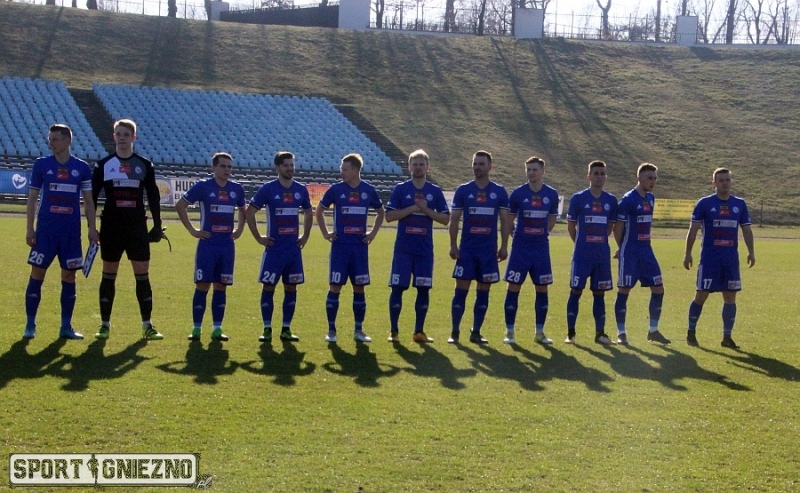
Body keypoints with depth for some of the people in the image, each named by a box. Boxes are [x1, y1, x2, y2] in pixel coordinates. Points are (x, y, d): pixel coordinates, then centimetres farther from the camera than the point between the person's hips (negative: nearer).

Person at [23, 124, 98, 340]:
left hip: (72, 232, 1)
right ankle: (30, 325, 6)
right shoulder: (41, 164, 3)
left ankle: (66, 326, 13)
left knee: (69, 276, 5)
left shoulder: (82, 167, 5)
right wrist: (30, 228, -1)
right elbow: (32, 198, 6)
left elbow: (88, 201, 9)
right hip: (45, 230, -1)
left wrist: (92, 228, 1)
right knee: (37, 274, -2)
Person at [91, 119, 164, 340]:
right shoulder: (103, 165, 3)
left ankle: (147, 325, 6)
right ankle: (105, 324, 12)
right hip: (111, 228, -1)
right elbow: (92, 197, 3)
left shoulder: (145, 165, 6)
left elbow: (153, 197, 9)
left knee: (142, 275, 0)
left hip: (138, 229, 1)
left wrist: (157, 226, 4)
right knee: (108, 275, 5)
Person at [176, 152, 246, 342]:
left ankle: (217, 328, 10)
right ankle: (197, 328, 3)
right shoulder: (202, 187, -5)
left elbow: (243, 210, 26)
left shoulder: (237, 189, 7)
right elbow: (180, 206, 0)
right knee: (202, 286, -3)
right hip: (207, 244, -4)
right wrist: (192, 230, -3)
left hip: (227, 245, 4)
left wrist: (239, 229, 12)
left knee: (221, 286, 6)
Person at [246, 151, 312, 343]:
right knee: (269, 287, -2)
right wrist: (259, 238, -6)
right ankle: (267, 329, 5)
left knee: (291, 288, 6)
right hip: (274, 248, -4)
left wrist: (305, 236, 12)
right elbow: (250, 212, -3)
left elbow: (308, 213, 22)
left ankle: (286, 329, 13)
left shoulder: (301, 190, 6)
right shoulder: (268, 189, -6)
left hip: (294, 248, 4)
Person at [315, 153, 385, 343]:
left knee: (359, 287, 5)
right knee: (335, 287, -3)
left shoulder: (369, 190, 3)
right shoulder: (336, 189, -2)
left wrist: (373, 233, 9)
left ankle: (359, 330, 14)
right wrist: (325, 233, 4)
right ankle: (331, 330, 6)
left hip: (360, 247, 2)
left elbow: (381, 212, 18)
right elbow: (319, 210, 10)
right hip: (340, 246, -2)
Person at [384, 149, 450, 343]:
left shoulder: (435, 191, 7)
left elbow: (445, 219, 4)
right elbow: (389, 216, -5)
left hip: (425, 249, 2)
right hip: (403, 248, -2)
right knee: (398, 288, -2)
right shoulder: (400, 189, 2)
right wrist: (412, 208, -13)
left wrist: (427, 210, -10)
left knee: (424, 289, 3)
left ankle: (419, 331, 12)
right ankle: (394, 331, 6)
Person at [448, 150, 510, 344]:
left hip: (489, 250, 1)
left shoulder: (499, 192, 4)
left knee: (483, 291, 6)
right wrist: (453, 245, -4)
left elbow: (505, 221, 6)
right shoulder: (463, 190, 2)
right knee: (461, 290, -3)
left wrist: (504, 246, -1)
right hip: (467, 248, -1)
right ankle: (455, 332, 3)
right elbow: (454, 219, 3)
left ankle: (476, 332, 14)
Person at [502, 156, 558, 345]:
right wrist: (517, 235, 4)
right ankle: (509, 331, 6)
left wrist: (541, 234, 8)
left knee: (542, 289, 6)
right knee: (514, 287, -2)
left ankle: (540, 332, 17)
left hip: (541, 248, 2)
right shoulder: (518, 193, -4)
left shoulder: (551, 194, 1)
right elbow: (509, 219, 7)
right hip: (520, 247, -2)